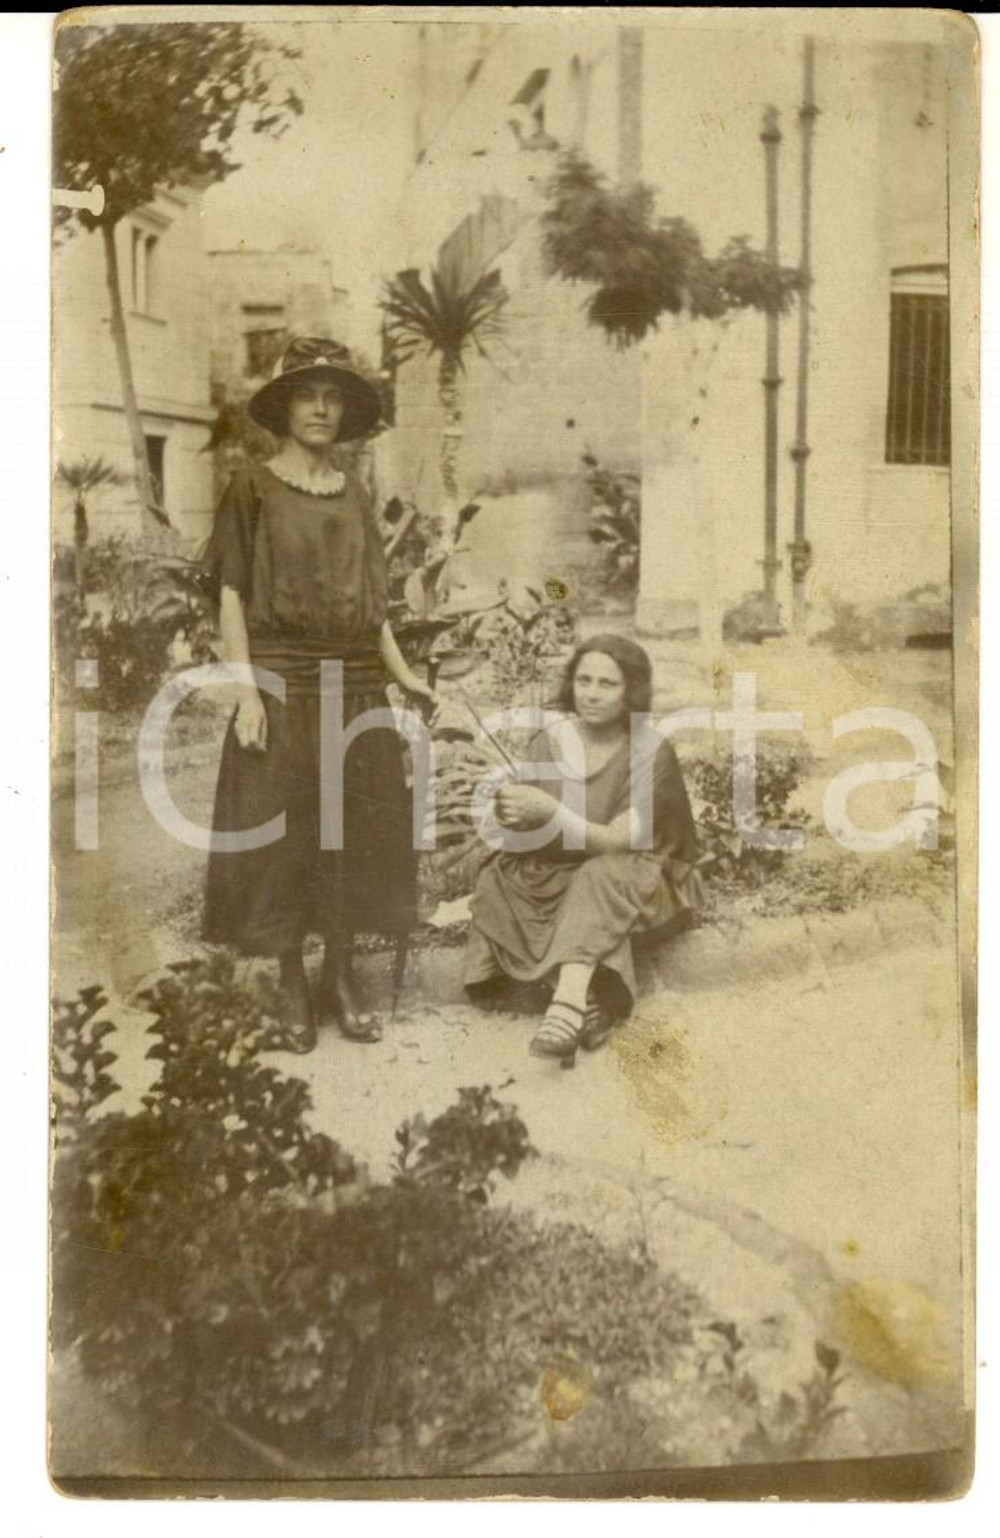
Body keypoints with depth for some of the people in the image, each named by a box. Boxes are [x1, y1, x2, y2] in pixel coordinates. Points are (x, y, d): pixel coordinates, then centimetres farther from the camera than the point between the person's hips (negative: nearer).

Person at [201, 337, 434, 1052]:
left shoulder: (354, 493, 13)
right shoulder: (253, 488, 0)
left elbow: (371, 598, 14)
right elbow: (231, 596, -4)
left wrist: (403, 674, 3)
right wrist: (248, 694, -13)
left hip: (358, 684, 5)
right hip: (283, 684, -4)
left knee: (354, 833, 7)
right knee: (283, 836, 1)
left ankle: (342, 977, 20)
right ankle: (293, 986, 14)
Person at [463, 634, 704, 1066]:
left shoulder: (651, 752, -15)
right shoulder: (551, 741, -4)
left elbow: (616, 842, -22)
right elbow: (516, 834, -3)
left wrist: (548, 809, -34)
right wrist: (511, 815, -27)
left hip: (634, 882, -4)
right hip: (562, 876, 4)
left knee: (600, 877, -35)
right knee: (501, 878, -24)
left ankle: (567, 1000, -51)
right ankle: (588, 1001, -34)